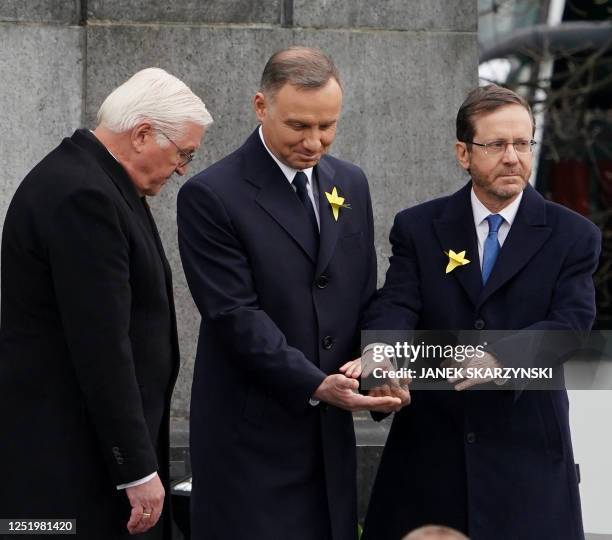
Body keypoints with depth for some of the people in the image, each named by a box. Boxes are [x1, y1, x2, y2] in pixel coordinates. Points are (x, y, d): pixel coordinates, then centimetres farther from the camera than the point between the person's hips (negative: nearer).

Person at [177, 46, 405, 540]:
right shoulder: (210, 196, -10)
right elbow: (236, 314, -15)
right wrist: (315, 384, -23)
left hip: (330, 428, 6)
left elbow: (364, 297, 14)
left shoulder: (350, 184, 11)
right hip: (251, 431, -5)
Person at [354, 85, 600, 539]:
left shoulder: (573, 236, 3)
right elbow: (395, 307, -6)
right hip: (429, 447, 1)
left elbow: (572, 321, -10)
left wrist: (502, 359, -29)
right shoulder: (417, 228, 6)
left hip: (526, 451, -1)